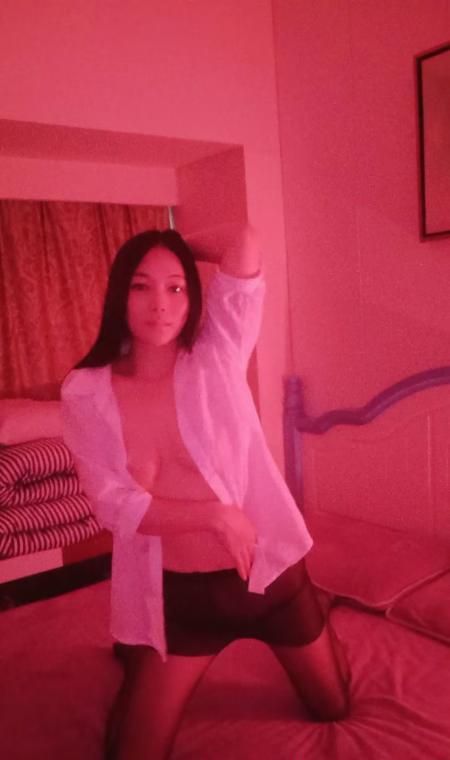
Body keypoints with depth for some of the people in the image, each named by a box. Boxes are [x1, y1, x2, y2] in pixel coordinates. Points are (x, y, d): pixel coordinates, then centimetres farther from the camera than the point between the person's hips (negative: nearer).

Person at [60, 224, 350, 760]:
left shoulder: (216, 357, -12)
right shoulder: (86, 393, -10)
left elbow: (244, 243, -22)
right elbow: (114, 505, -15)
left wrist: (178, 248, -5)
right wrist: (219, 516, -22)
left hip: (268, 568, 1)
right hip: (177, 593, 0)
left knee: (334, 709, 24)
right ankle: (134, 653, 42)